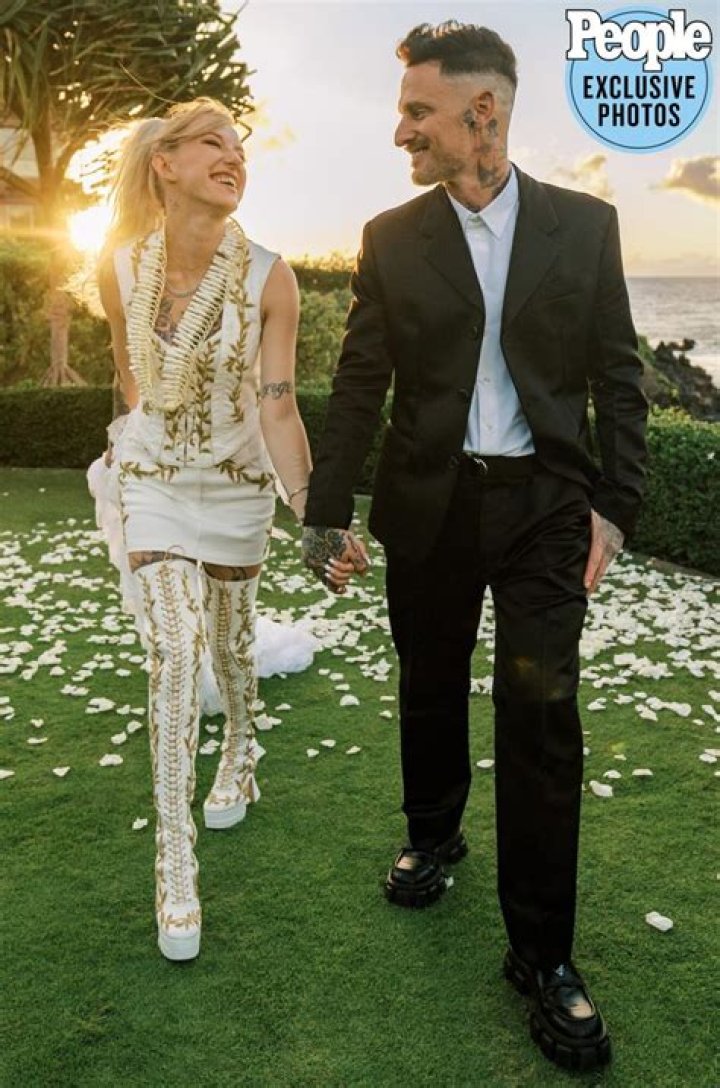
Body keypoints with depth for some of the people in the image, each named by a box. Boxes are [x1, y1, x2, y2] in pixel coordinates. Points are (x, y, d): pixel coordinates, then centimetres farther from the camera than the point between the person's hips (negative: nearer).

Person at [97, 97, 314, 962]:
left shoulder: (268, 279, -16)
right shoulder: (119, 268, -11)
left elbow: (277, 407, -19)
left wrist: (310, 511, -29)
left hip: (237, 480, 0)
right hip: (154, 479, 0)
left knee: (229, 642, 14)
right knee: (172, 651, -9)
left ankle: (239, 759, 46)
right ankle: (175, 867, 1)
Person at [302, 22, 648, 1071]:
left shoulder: (584, 224, 2)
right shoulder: (391, 238, 3)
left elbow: (617, 374, 3)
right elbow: (359, 385, 2)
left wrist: (615, 504, -4)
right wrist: (328, 510, -2)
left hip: (543, 504, -1)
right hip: (428, 507, 2)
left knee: (542, 715, -2)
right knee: (430, 689, 15)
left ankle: (542, 951, 12)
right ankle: (433, 834, 42)